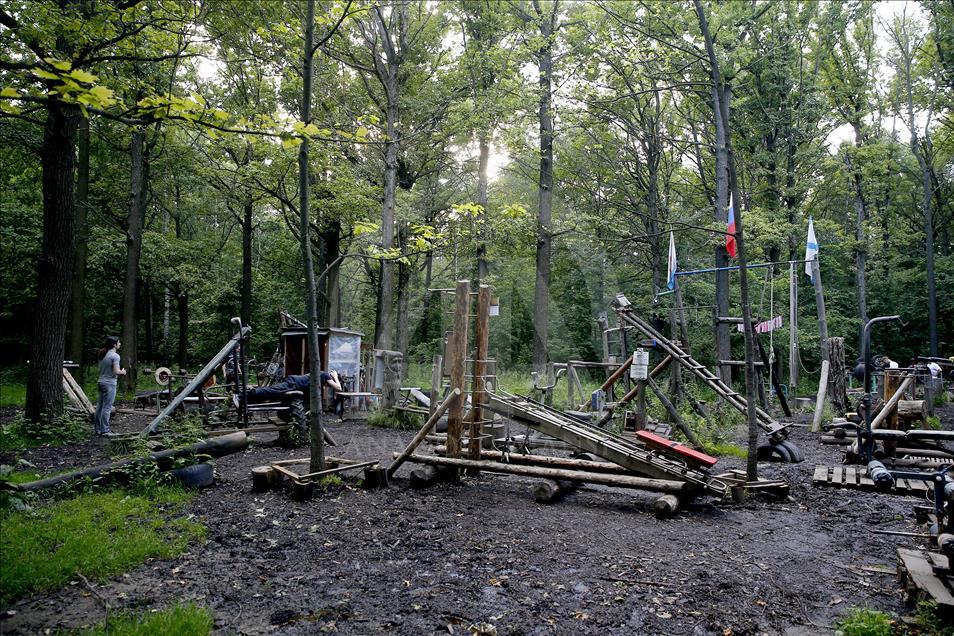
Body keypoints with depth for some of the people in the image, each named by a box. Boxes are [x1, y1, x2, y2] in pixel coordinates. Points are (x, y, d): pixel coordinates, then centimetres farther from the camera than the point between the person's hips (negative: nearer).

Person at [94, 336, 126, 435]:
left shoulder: (102, 355, 12)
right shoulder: (115, 356, -13)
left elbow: (101, 369, 19)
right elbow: (116, 371, -19)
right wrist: (122, 372, 1)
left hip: (100, 382, 8)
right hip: (109, 383, -8)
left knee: (99, 406, 12)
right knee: (107, 408, -4)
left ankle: (97, 429, 17)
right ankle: (104, 430, -2)